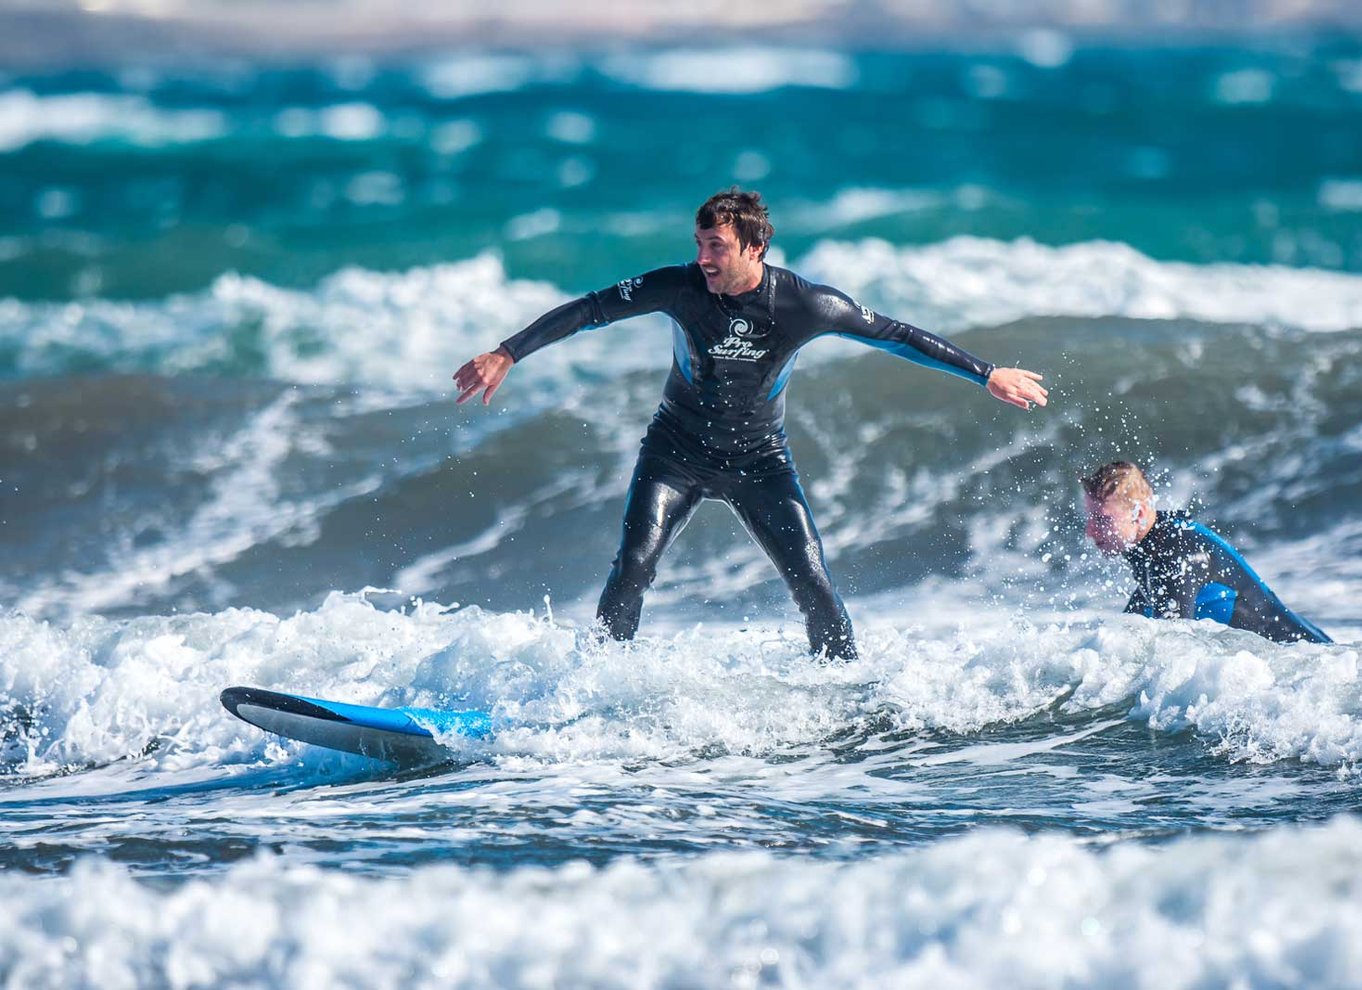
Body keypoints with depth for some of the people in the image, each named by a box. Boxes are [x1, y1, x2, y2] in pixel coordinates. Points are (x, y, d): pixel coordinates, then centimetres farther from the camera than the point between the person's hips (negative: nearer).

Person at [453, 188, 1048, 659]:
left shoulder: (804, 304, -20)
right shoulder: (680, 288, -20)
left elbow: (894, 335, -10)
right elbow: (589, 310, -15)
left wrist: (989, 376, -6)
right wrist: (506, 355, -20)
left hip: (759, 460, 0)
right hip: (677, 453, 0)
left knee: (812, 584, -10)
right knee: (632, 567, -18)